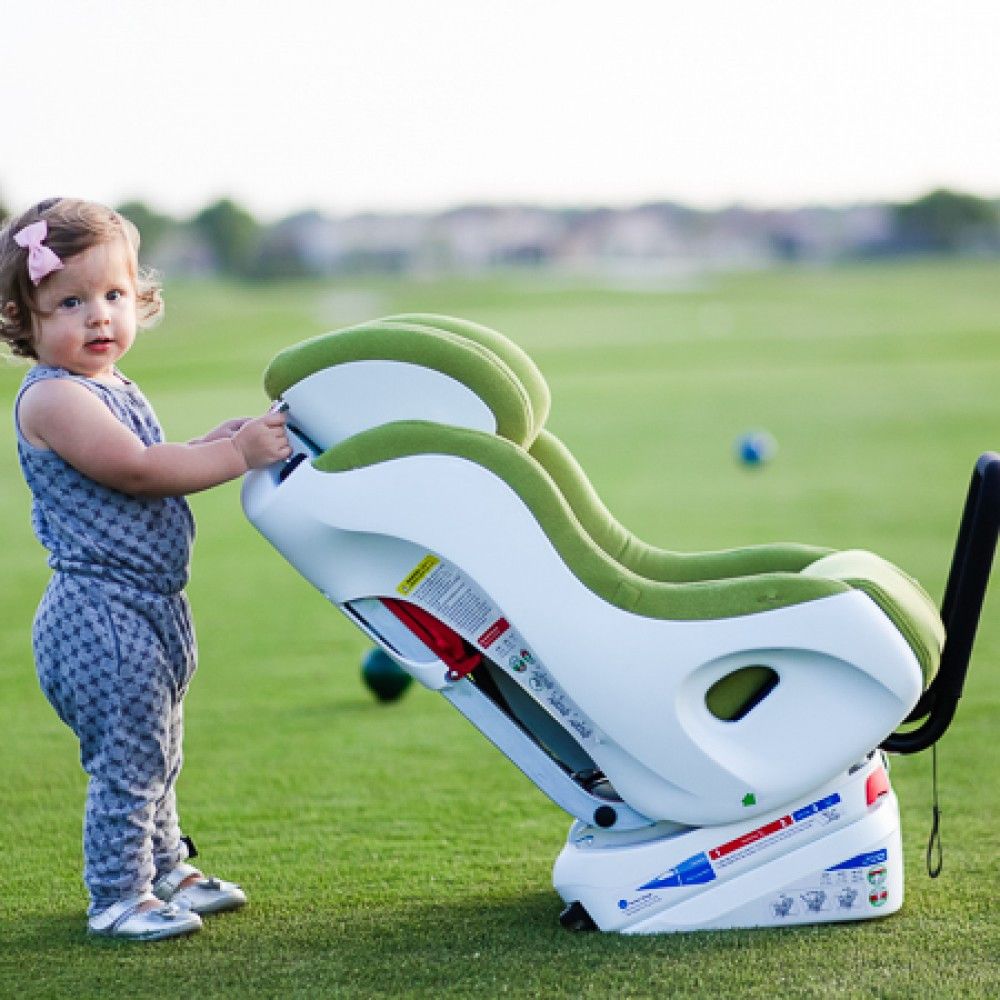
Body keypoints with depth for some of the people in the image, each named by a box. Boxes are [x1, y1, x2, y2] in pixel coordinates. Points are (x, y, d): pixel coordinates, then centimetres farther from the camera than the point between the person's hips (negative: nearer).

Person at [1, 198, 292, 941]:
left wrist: (219, 442, 6)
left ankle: (165, 871, 35)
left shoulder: (113, 391, 14)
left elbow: (151, 475, 21)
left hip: (150, 610, 10)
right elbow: (135, 470, -23)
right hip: (101, 614, -10)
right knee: (128, 762, -5)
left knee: (157, 756, 21)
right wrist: (236, 455, -19)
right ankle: (117, 898, 6)